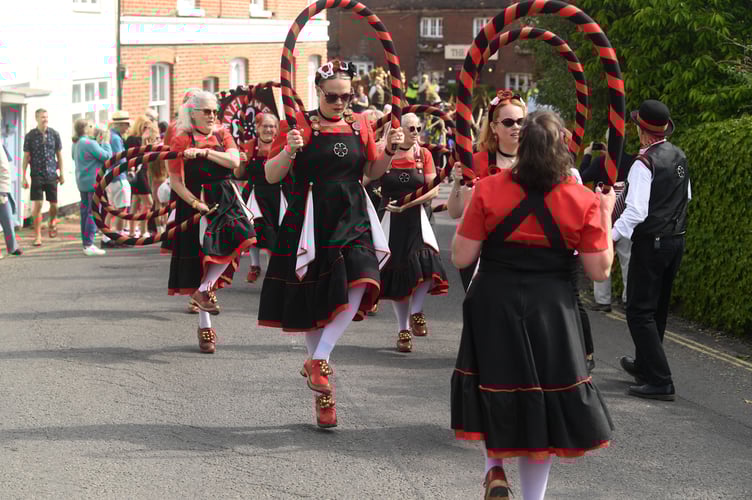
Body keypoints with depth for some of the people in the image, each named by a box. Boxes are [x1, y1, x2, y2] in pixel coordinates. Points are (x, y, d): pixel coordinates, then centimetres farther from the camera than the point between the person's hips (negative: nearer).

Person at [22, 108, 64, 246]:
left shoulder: (54, 134, 2)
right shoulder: (30, 136, -3)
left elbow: (59, 155, 10)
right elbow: (26, 157, 1)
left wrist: (61, 173, 9)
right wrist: (24, 177, -2)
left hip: (52, 175, 2)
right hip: (37, 175, -2)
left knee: (54, 204, 8)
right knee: (37, 205, -8)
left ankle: (52, 222, 40)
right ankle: (37, 235, -1)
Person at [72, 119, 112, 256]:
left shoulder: (77, 144, 11)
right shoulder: (89, 143, -17)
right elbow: (107, 156, -15)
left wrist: (98, 141, 15)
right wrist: (106, 141, -3)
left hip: (82, 183, 10)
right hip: (93, 182, -10)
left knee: (85, 212, 12)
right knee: (94, 213, -6)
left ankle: (86, 244, 15)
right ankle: (89, 245, -7)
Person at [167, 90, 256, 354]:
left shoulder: (222, 134, 10)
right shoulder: (181, 140, -1)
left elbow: (234, 161, -9)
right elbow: (175, 181, -6)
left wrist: (204, 152, -18)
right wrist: (195, 203, -17)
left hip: (226, 200, 3)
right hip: (197, 203, -3)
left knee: (237, 236, -26)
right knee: (200, 257, -1)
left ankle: (205, 290, -12)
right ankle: (205, 328, 7)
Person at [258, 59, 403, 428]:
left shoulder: (359, 125, 7)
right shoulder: (300, 125, -5)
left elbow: (372, 172, 17)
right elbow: (271, 176, -5)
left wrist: (389, 152, -2)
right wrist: (289, 151, -23)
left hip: (352, 219, 3)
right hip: (310, 223, -3)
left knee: (359, 283, -22)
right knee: (311, 299, 5)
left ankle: (318, 360, -10)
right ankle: (322, 392, 18)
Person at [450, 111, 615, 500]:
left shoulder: (488, 190, -10)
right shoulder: (583, 201, -9)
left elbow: (461, 258, -7)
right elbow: (600, 270, -3)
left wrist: (468, 212, 8)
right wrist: (605, 215, 7)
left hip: (493, 309, 0)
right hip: (551, 315, 0)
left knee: (494, 391, 21)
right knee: (542, 402, 12)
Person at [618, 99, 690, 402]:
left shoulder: (645, 163, -18)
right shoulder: (679, 157, 7)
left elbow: (636, 211, -25)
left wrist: (612, 235, -20)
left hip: (651, 243, -8)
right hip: (676, 240, 8)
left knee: (640, 312, -4)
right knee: (658, 308, 21)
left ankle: (660, 381, -10)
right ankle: (645, 364, 38)